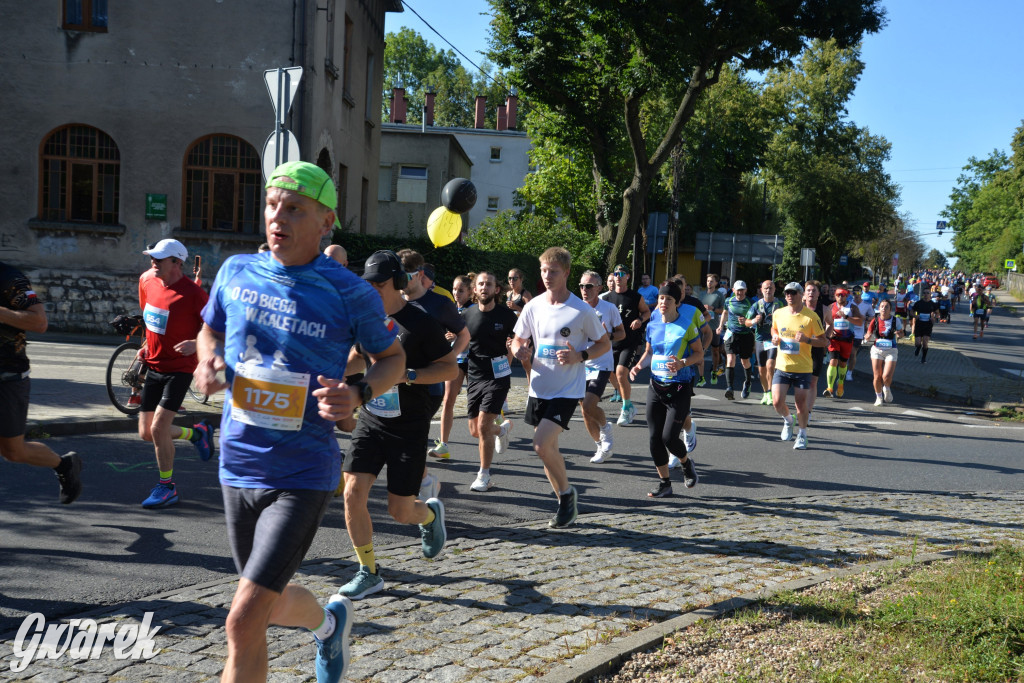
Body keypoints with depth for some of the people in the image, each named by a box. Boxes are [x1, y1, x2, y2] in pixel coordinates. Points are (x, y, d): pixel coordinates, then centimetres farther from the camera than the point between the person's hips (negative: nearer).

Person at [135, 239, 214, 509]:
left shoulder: (192, 293, -19)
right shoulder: (146, 280, 1)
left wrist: (196, 343, -31)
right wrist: (147, 346, 12)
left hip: (179, 368, -7)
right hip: (153, 366, 7)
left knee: (158, 428, -15)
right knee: (146, 433, 8)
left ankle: (167, 487, 4)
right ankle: (197, 433, 34)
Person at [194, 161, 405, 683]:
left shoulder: (348, 293, -10)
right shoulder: (236, 272, 1)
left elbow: (393, 358, 3)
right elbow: (210, 330, 19)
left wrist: (358, 395, -17)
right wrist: (207, 364, -3)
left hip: (302, 478, -5)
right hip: (238, 470, 5)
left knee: (244, 621, -14)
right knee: (273, 605, 21)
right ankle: (328, 622, 55)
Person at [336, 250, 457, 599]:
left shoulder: (421, 322, -12)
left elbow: (450, 368, -10)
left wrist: (407, 375, -22)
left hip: (409, 428, -4)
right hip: (371, 419, 5)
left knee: (400, 511, -1)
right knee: (353, 494, -8)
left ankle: (431, 512, 37)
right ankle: (369, 572, 9)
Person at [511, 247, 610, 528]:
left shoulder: (581, 310, -10)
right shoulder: (534, 306, 2)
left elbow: (605, 344, 0)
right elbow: (518, 339, 12)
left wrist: (580, 356, -18)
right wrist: (518, 350, -12)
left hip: (568, 389, -5)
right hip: (538, 387, 5)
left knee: (542, 444, -19)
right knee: (548, 448, 11)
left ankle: (566, 492, 5)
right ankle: (566, 504, 27)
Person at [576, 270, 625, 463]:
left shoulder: (609, 308, -5)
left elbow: (622, 333, 5)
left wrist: (608, 335, -16)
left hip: (601, 365, -4)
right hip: (581, 365, 4)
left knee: (588, 405, -20)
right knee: (585, 412, 7)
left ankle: (605, 426, 12)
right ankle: (602, 447, 25)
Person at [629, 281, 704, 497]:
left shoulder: (686, 325, -6)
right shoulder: (652, 326, 7)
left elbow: (699, 354, -2)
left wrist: (683, 363, -20)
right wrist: (639, 366, 0)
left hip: (679, 388, -5)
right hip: (656, 386, 5)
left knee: (669, 437, -10)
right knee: (654, 437, 1)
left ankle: (687, 463, 23)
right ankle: (664, 483, 16)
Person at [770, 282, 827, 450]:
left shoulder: (811, 316, -9)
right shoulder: (778, 313, 3)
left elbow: (824, 342, -5)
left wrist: (807, 340, -22)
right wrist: (775, 337, 2)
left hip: (803, 368, -3)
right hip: (782, 366, 3)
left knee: (801, 405, 1)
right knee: (777, 402, -6)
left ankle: (802, 434, 25)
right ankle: (788, 420, 28)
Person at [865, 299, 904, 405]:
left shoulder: (895, 320, -4)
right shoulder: (875, 320, -2)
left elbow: (901, 333, 10)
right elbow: (868, 335, 6)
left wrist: (899, 334, -14)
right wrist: (868, 337, -17)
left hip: (891, 351, -1)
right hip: (877, 350, 1)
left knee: (887, 376, -14)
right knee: (877, 376, 0)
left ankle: (887, 389, 22)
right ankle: (878, 397, 23)